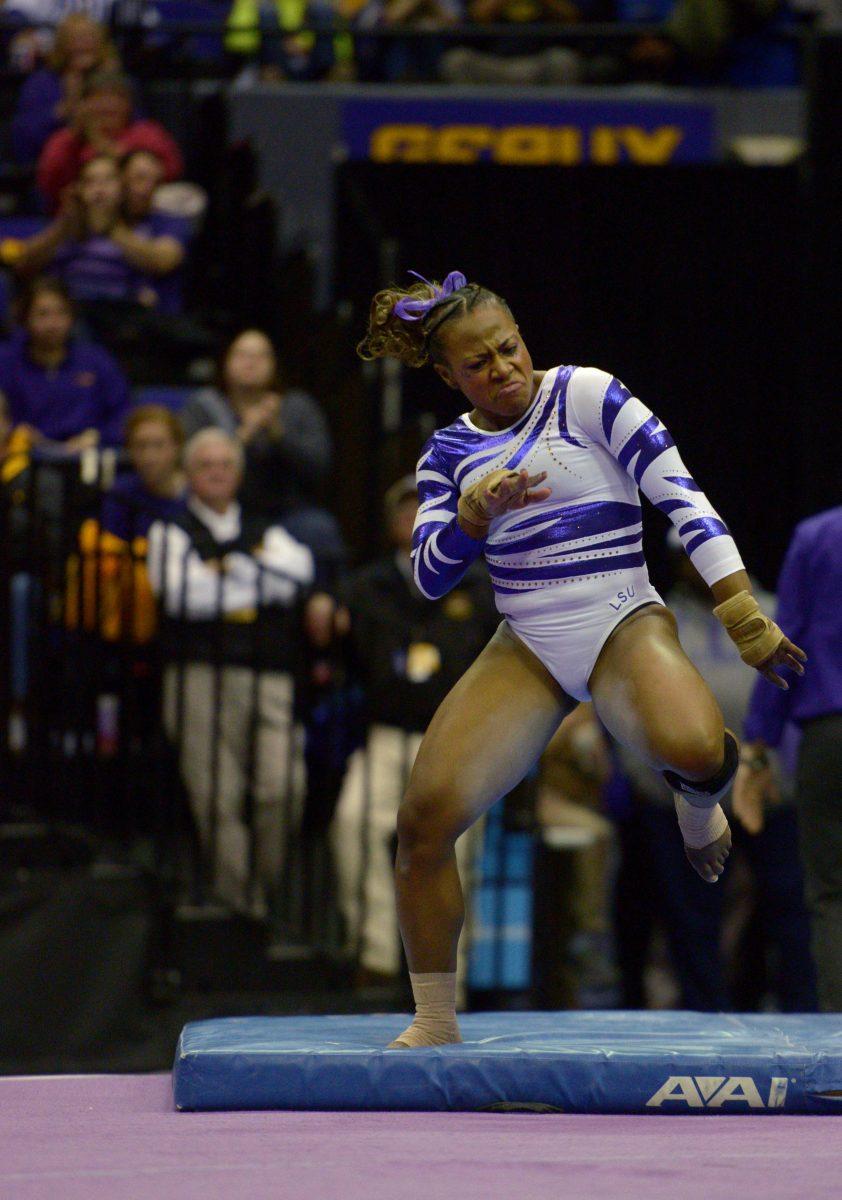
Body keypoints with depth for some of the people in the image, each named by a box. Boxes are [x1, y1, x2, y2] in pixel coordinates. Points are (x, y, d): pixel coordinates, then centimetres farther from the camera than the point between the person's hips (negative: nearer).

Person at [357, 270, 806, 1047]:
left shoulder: (585, 395, -4)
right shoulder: (450, 452, 9)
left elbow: (678, 493, -8)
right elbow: (430, 576, 4)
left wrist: (741, 610, -15)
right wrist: (476, 516, -16)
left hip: (623, 625, -4)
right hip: (527, 647, 4)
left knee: (693, 750, -37)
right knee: (425, 815, -14)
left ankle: (697, 799, 4)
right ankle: (435, 1023, 1)